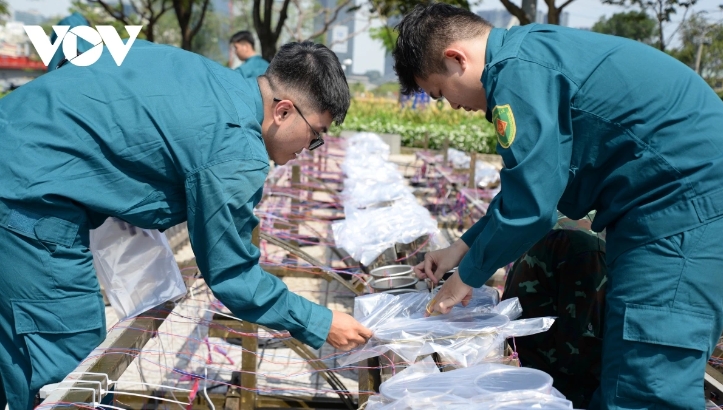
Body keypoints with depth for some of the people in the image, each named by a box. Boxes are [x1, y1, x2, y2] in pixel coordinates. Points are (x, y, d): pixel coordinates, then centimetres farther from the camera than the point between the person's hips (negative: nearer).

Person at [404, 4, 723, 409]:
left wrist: (468, 276, -1)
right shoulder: (531, 53, 15)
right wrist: (463, 247, 24)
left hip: (685, 205, -11)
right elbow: (533, 181, 24)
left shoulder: (517, 71, -16)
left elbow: (529, 205, -18)